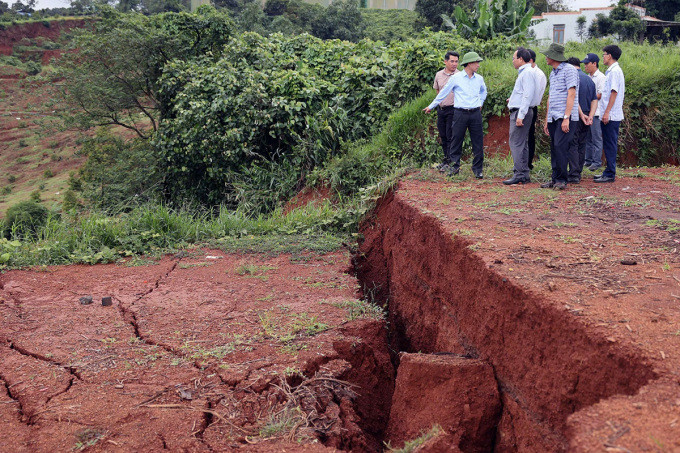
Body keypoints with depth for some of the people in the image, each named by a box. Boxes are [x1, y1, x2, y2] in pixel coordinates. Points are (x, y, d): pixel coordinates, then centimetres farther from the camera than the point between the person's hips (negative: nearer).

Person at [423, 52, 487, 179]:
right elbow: (443, 92, 6)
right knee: (456, 141, 0)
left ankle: (478, 169, 10)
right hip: (460, 113, -3)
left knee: (478, 142, 2)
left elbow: (484, 91, 33)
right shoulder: (456, 78, -1)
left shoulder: (479, 79, 11)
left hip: (475, 113, 3)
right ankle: (455, 166, 12)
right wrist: (431, 106, 10)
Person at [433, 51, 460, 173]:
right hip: (441, 109, 5)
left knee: (450, 137, -7)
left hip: (453, 109, -5)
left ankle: (448, 162, -3)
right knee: (443, 136, 11)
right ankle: (446, 159, 23)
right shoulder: (439, 75, 8)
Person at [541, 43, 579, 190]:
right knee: (554, 149, 7)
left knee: (560, 146, -16)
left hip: (565, 117, -8)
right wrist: (546, 120, 21)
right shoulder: (552, 73, 21)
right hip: (553, 117, 8)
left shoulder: (569, 70, -6)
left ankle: (562, 180, -11)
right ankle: (555, 179, 11)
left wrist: (566, 118, -20)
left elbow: (571, 94, -13)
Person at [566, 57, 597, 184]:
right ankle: (578, 173, 18)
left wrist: (581, 115, -15)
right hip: (586, 117, 7)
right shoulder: (589, 79, 16)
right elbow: (594, 100, 9)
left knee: (572, 146, -6)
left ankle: (574, 175, -10)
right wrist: (590, 116, -1)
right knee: (582, 146, 12)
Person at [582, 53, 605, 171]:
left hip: (595, 112, -9)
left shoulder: (600, 77, -10)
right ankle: (588, 160, 22)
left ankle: (597, 162, 0)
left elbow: (601, 95, -16)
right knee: (587, 138, 13)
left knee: (596, 138, -4)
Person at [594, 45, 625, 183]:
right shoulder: (611, 71, 17)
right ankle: (608, 171, 20)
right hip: (608, 115, 10)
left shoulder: (615, 71, -13)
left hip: (611, 116, -10)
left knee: (610, 144, -7)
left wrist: (607, 112, -21)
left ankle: (610, 175, -4)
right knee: (608, 144, 13)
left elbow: (614, 93, -19)